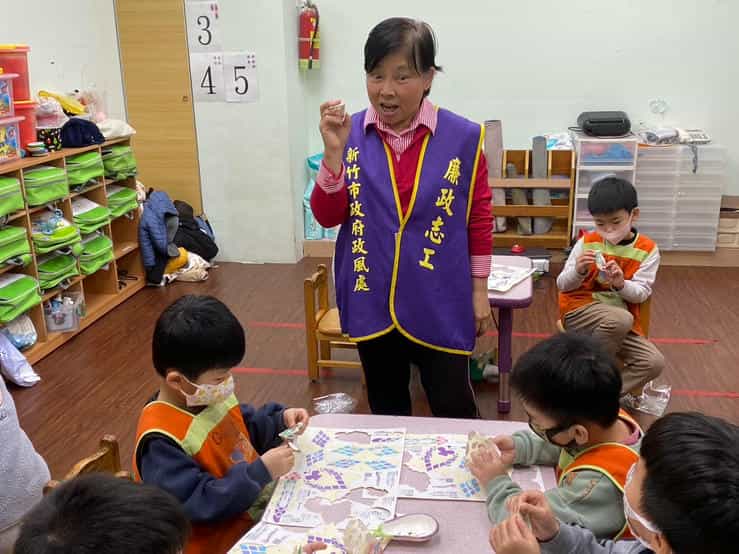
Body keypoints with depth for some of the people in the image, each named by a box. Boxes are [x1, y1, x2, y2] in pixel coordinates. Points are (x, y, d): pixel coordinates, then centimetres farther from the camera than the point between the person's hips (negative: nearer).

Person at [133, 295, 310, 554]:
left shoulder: (210, 395, -1)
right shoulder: (161, 441, -27)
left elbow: (245, 426, 16)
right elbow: (196, 505, -27)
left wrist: (280, 420, -3)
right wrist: (261, 472, -28)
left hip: (258, 500, 8)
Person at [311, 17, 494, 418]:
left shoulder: (462, 137, -8)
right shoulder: (349, 134, -4)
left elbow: (479, 220, 0)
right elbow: (327, 217, -5)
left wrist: (480, 291, 3)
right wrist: (334, 151, -18)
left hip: (440, 302, -2)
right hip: (371, 299, 2)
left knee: (453, 408, 9)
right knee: (385, 406, 20)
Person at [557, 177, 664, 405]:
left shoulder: (647, 250, 0)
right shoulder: (587, 242, -1)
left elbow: (641, 293, -5)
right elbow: (562, 285, -1)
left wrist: (621, 284, -26)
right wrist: (578, 271, -23)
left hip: (623, 319, 3)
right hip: (579, 310, -2)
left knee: (654, 362, -19)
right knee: (621, 319, -35)